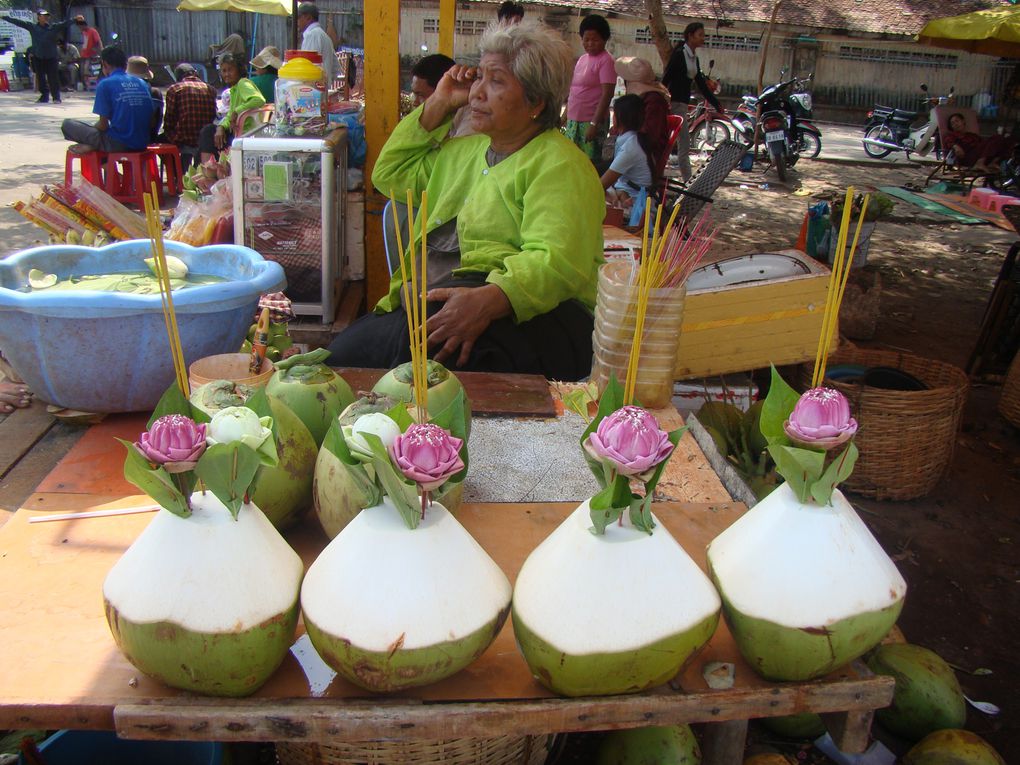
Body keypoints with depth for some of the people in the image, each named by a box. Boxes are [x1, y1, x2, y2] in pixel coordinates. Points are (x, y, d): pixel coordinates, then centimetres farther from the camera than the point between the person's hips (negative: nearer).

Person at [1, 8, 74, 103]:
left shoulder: (54, 27, 3)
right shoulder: (32, 27, 6)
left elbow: (65, 23, -5)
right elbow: (18, 22, 10)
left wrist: (74, 19, -19)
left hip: (51, 57, -2)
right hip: (38, 57, 2)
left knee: (53, 78, -5)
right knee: (40, 78, 7)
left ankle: (56, 97, 3)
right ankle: (44, 96, 18)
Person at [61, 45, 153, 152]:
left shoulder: (106, 84, -7)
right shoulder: (142, 84, 8)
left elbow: (103, 125, -8)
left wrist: (92, 127, 16)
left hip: (118, 145, -6)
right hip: (141, 144, 6)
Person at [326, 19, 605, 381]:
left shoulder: (560, 164, -1)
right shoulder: (465, 151, 27)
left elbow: (555, 262, -17)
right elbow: (389, 175, 35)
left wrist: (487, 299, -36)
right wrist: (437, 106, 25)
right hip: (426, 304, 7)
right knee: (339, 355, -22)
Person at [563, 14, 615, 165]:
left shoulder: (605, 61, -9)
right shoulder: (582, 58, 13)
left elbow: (607, 94, -16)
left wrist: (594, 124, -22)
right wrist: (565, 115, 19)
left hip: (591, 121, -8)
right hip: (574, 120, 8)